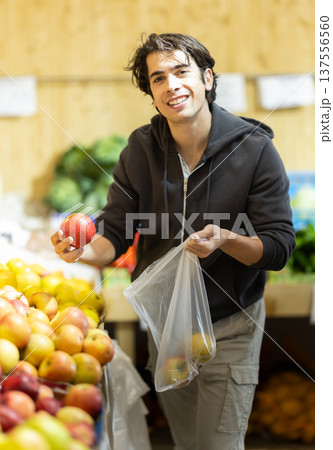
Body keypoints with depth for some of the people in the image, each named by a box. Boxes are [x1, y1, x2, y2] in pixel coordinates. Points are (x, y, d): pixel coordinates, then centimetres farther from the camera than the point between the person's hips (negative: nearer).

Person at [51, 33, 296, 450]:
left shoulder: (254, 149, -14)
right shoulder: (140, 149, -4)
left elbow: (278, 247, -15)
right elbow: (114, 234, -3)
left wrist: (224, 239, -35)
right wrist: (83, 251, -26)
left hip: (230, 326, -3)